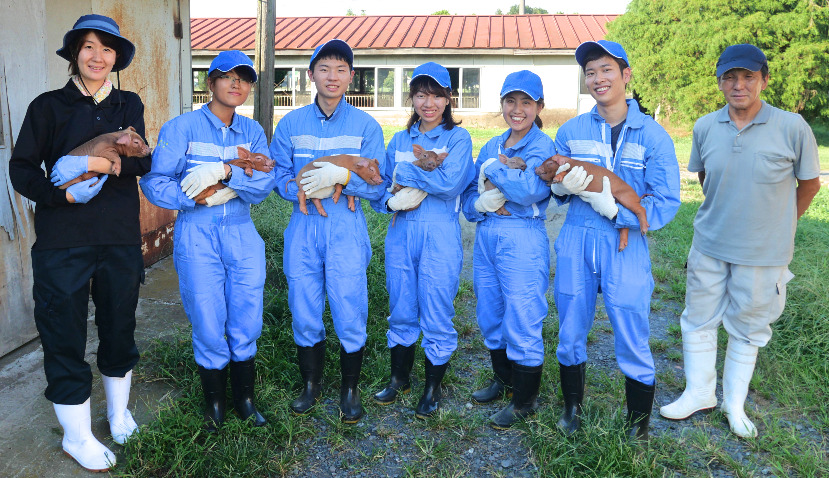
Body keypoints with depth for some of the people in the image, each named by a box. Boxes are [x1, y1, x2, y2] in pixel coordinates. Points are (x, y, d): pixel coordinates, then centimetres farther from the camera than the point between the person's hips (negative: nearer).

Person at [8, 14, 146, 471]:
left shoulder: (129, 105, 9)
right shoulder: (48, 106, 2)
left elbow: (142, 161, -4)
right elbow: (21, 168, 0)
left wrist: (107, 163, -23)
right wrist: (60, 193, -17)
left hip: (120, 235, 2)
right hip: (63, 239, -2)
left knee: (119, 324, 13)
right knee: (64, 332, 3)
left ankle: (118, 410, 34)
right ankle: (76, 437, 19)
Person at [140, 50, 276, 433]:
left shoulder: (252, 132, 8)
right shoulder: (182, 127, -2)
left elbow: (264, 184, -6)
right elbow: (154, 183, -9)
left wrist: (225, 171, -21)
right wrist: (204, 198, -16)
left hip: (242, 234, 3)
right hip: (197, 236, -3)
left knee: (246, 323, 8)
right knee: (208, 325, 4)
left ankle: (244, 397, 28)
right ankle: (214, 401, 26)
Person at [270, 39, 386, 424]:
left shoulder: (366, 126, 2)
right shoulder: (290, 123, 8)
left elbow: (376, 186, -2)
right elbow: (278, 176, 5)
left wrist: (341, 176, -19)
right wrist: (303, 189, -15)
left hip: (346, 229, -2)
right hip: (302, 228, 2)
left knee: (349, 314, 0)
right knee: (304, 313, 9)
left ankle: (350, 389, 22)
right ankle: (311, 384, 31)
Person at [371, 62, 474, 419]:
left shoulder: (458, 138, -1)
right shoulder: (399, 140, 13)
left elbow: (450, 183, -18)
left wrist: (407, 171, -11)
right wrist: (391, 202, -9)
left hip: (440, 234, -4)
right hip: (401, 233, 5)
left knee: (436, 318, 3)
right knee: (401, 313, 14)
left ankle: (433, 388, 22)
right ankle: (399, 379, 33)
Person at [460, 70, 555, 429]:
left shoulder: (543, 146, -7)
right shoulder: (492, 146, 13)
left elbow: (530, 189, -25)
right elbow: (469, 194, 12)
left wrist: (493, 167, -13)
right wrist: (479, 204, -11)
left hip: (523, 240, -7)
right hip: (486, 236, 7)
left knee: (522, 321, -1)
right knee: (490, 316, 17)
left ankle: (524, 402, 16)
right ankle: (503, 380, 38)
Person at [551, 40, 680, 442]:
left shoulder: (652, 135, -4)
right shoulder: (571, 131, 5)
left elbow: (666, 204, -8)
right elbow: (553, 186, 13)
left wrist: (613, 207, -18)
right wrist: (563, 185, -10)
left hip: (625, 247, -2)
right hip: (575, 243, 3)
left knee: (632, 344, 5)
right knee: (570, 335, 14)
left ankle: (638, 426, 28)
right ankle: (572, 408, 37)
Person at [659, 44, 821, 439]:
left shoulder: (792, 127, -13)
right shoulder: (705, 127, -4)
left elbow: (809, 183, 1)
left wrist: (778, 225, 8)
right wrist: (725, 213, 14)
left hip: (763, 252, -3)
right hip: (709, 246, 3)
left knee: (747, 329, 12)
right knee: (698, 321, 12)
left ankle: (735, 403, 30)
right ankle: (700, 393, 30)